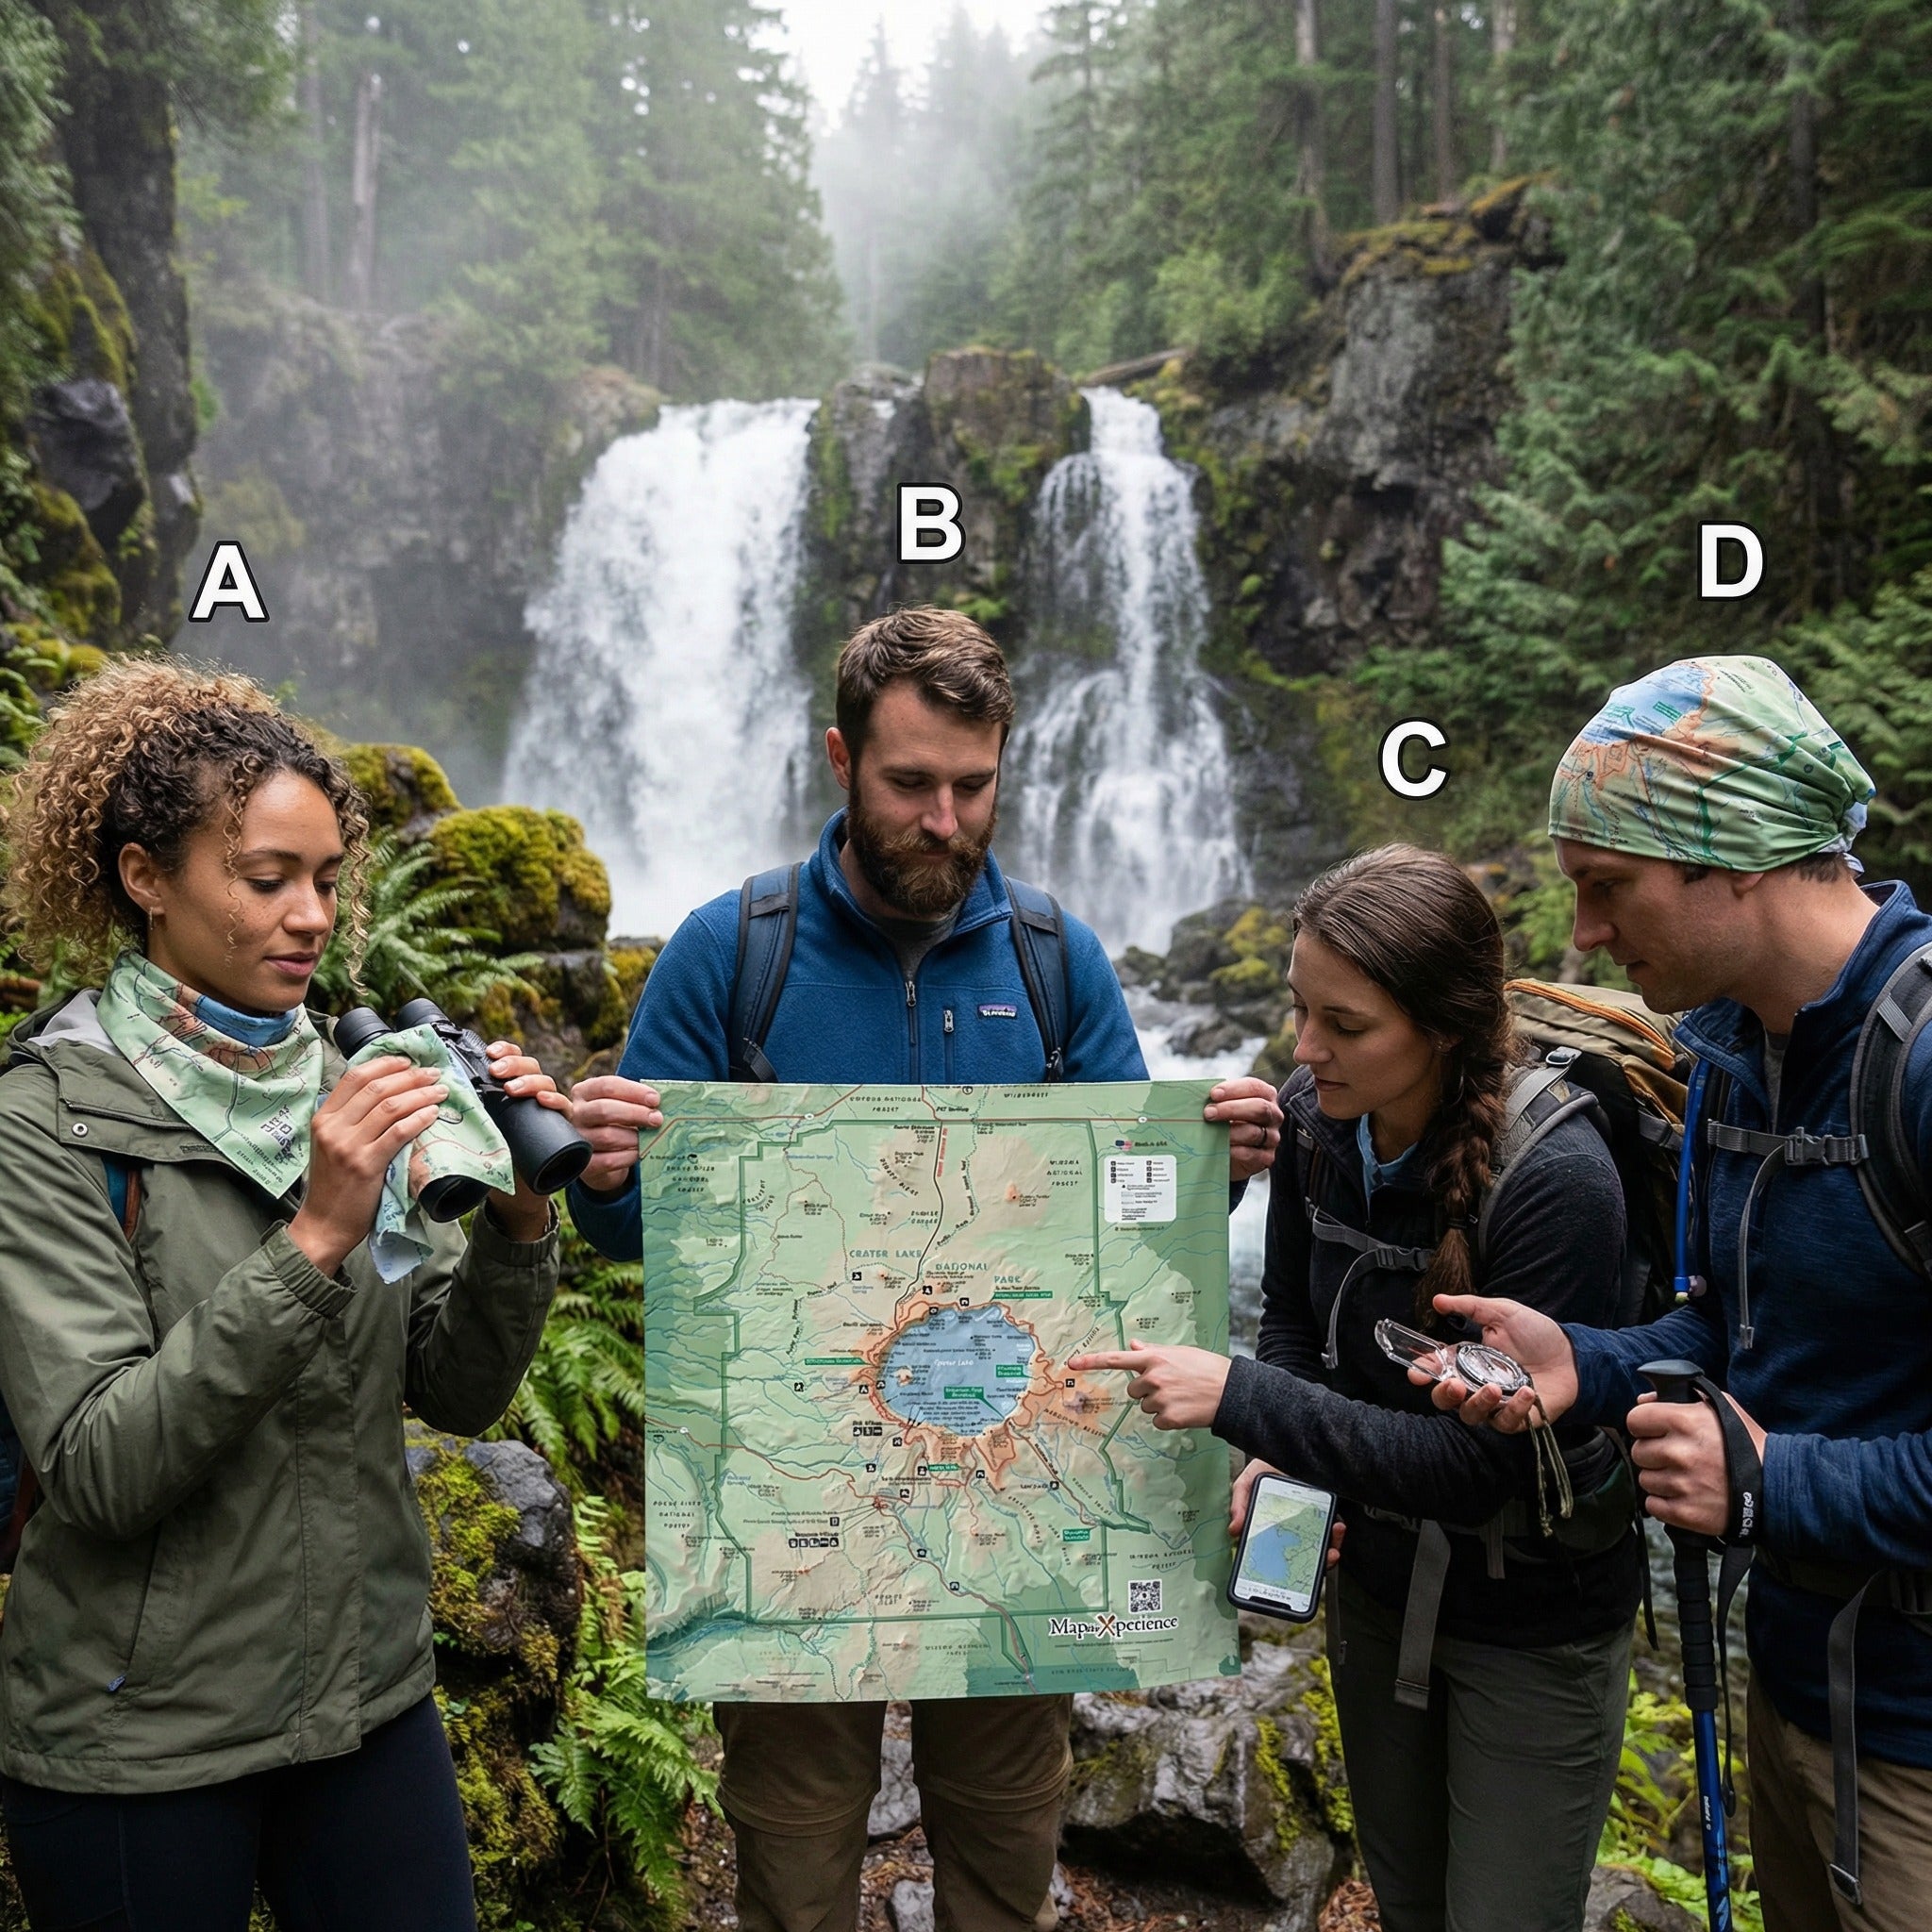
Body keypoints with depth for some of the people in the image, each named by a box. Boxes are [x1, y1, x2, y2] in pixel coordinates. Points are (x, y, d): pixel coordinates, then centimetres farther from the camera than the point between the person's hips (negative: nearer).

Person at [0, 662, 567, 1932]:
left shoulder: (352, 1090, -1)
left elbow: (458, 1391, 0)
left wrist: (517, 1219, -17)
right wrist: (314, 1238, -29)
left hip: (374, 1693, 4)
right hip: (139, 1743, -4)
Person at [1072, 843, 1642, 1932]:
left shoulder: (1557, 1180, -30)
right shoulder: (1317, 1116, -12)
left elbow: (1478, 1461, -27)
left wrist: (1239, 1398, -31)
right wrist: (1270, 1455, -13)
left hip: (1533, 1625, -5)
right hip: (1378, 1582, 6)